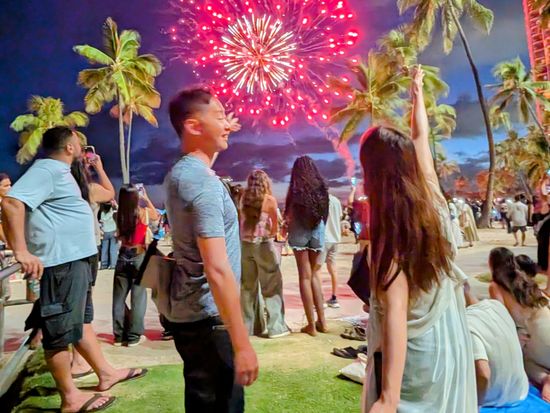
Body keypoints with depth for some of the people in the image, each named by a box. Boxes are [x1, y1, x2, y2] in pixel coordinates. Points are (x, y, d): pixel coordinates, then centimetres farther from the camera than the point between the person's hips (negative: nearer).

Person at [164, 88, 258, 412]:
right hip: (208, 318, -10)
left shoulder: (180, 172, 7)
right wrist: (242, 344, -25)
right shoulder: (203, 182, -23)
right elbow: (217, 269, -28)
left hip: (188, 311, 10)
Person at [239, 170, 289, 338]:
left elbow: (241, 221, 3)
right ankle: (275, 326, 5)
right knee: (272, 286, 4)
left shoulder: (244, 198, 6)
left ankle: (249, 325, 18)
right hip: (263, 244, -4)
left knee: (248, 286, 12)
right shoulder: (270, 200, -3)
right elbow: (275, 227, 3)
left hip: (245, 244, 4)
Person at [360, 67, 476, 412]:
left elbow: (396, 311, -30)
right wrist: (418, 91, 27)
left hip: (411, 356, -6)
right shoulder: (433, 200, -5)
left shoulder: (389, 228, -22)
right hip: (452, 347, 7)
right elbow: (421, 138, 10)